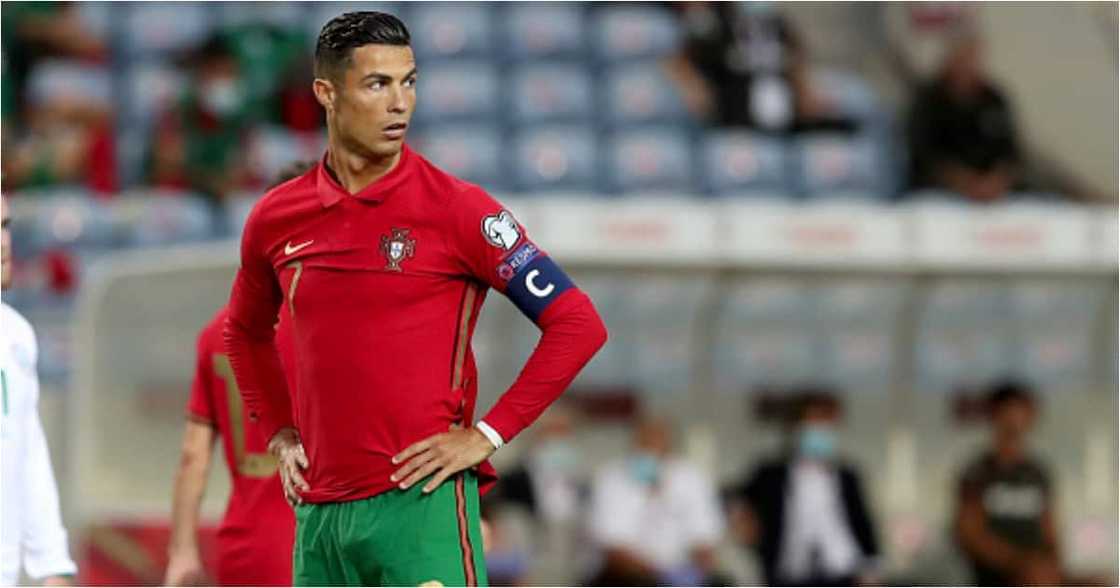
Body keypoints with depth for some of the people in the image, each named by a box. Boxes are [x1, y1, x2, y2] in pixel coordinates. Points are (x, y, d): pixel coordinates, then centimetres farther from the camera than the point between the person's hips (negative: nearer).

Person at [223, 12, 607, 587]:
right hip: (319, 511, 5)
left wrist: (487, 435, -9)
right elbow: (245, 333, 30)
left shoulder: (454, 207, -5)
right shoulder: (276, 218, 9)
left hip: (422, 501, -5)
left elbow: (578, 324, -6)